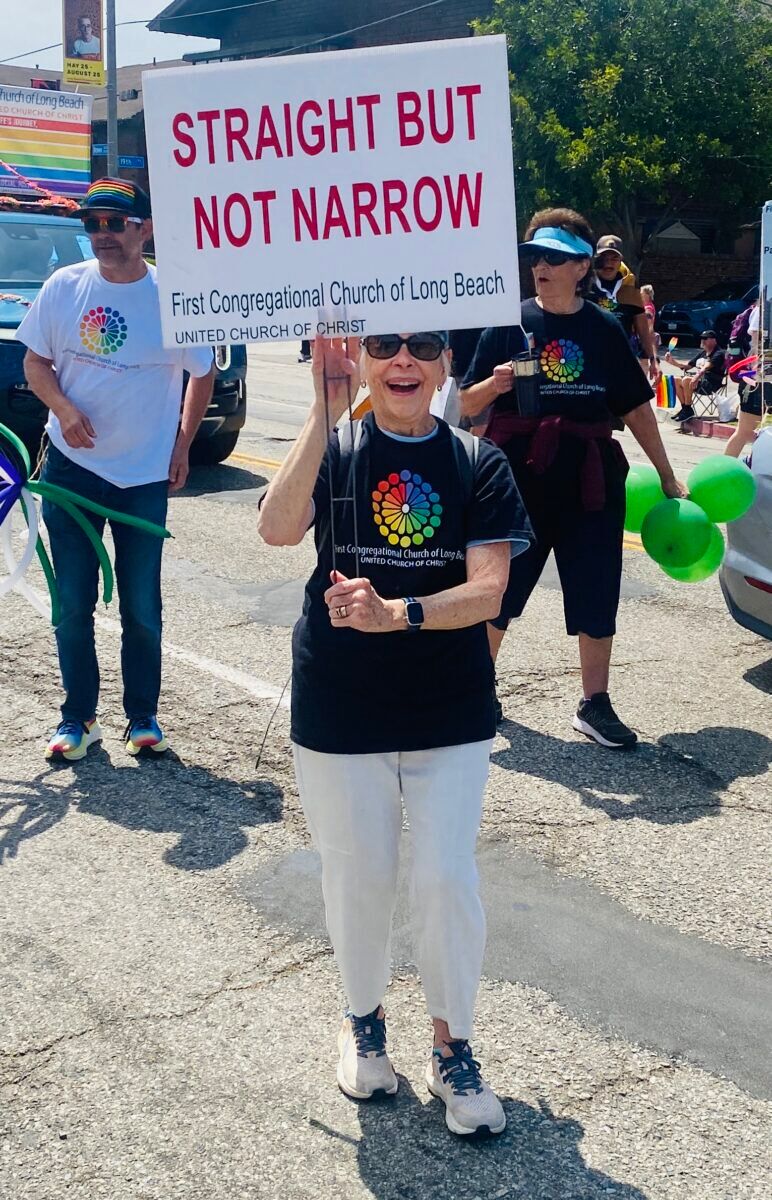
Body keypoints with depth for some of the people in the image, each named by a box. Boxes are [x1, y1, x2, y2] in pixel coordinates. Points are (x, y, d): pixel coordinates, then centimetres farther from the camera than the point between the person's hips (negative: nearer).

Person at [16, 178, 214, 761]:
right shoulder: (64, 286, -1)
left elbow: (202, 374, 6)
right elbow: (35, 362, 6)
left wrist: (182, 446, 2)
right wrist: (63, 408, -13)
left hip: (146, 475, -2)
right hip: (71, 467, 2)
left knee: (142, 609, 7)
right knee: (73, 606, 8)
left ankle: (143, 717, 22)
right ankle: (78, 718, 22)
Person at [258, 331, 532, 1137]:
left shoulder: (478, 464, -3)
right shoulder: (330, 451, -3)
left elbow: (488, 589, -14)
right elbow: (278, 529, -24)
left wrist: (394, 614, -30)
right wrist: (325, 412, -30)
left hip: (451, 714, 0)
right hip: (339, 713, 0)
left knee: (446, 881, 1)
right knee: (358, 879, 12)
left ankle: (452, 1050, 23)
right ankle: (364, 1021, 38)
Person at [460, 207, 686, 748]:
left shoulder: (605, 330, 2)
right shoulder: (509, 324, -1)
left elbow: (636, 406, 8)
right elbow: (467, 406, 0)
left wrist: (668, 478, 10)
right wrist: (493, 385, -22)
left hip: (591, 480, 2)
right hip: (520, 478, -1)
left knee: (597, 593, 7)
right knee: (501, 587, 7)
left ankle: (595, 704, 21)